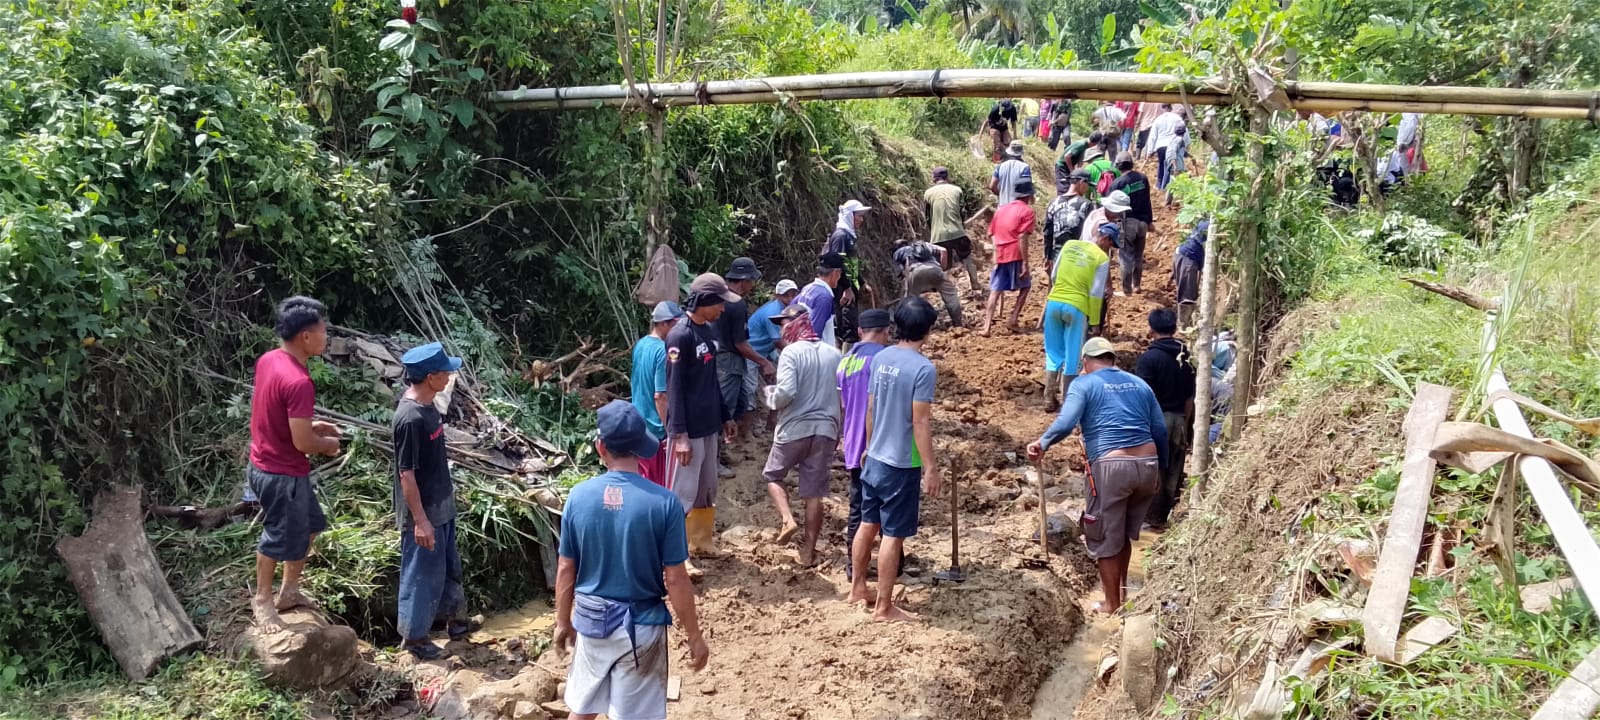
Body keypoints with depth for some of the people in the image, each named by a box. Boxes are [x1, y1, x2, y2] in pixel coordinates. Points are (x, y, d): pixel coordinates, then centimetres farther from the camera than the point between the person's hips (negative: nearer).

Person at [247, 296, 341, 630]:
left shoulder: (267, 360, -1)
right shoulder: (299, 382, -30)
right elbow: (302, 443, -26)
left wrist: (310, 424, 10)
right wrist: (328, 444, -6)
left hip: (265, 463, 10)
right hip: (282, 474, -9)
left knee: (309, 525, 24)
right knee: (279, 538, 12)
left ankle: (289, 590, 38)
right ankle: (262, 600, 32)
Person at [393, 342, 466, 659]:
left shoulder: (428, 406, 1)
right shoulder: (409, 418, -28)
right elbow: (406, 474, -24)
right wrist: (420, 520, -20)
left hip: (441, 506, 9)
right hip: (423, 513, -9)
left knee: (448, 565, 23)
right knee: (423, 574, 7)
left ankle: (452, 616, 42)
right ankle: (413, 636, 24)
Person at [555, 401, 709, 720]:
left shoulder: (579, 496, -10)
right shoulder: (663, 502, -18)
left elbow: (566, 569, -1)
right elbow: (675, 579, -14)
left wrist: (563, 622, 14)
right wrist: (694, 636, -3)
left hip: (592, 619, 3)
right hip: (640, 624, -3)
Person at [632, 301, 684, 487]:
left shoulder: (640, 345, 5)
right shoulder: (663, 351, -21)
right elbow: (660, 396, -23)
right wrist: (671, 432, -18)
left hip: (639, 425, 8)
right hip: (657, 429, -8)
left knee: (643, 481, 18)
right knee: (662, 485, 4)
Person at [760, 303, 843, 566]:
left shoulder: (791, 352, -11)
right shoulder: (834, 354, 6)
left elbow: (786, 392, -21)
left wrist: (772, 399, 1)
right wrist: (837, 429, 19)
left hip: (794, 428, -4)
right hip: (825, 429, 4)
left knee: (772, 476, 20)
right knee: (814, 492, 8)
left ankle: (787, 519, -2)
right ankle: (809, 552, 11)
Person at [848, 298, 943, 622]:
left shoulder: (880, 358, 2)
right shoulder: (923, 368, -19)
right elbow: (920, 422, -20)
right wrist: (931, 468, -14)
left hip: (875, 458, 7)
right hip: (902, 464, -7)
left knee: (868, 524, 19)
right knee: (893, 535, 2)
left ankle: (857, 587, 32)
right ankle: (884, 606, 11)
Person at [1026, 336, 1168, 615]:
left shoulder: (1084, 384, 2)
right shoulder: (1139, 384, 18)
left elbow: (1065, 424, -12)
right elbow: (1160, 430, 15)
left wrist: (1042, 444, 3)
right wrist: (1160, 469, 24)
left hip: (1111, 466, -5)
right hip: (1147, 464, 6)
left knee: (1105, 539, 10)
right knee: (1125, 534, 23)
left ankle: (1113, 605, 18)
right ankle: (1119, 589, 36)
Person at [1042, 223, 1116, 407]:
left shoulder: (1070, 244, 7)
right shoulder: (1102, 258, -5)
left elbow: (1054, 276, 11)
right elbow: (1095, 294, -7)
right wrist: (1095, 322, 1)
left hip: (1054, 302, 4)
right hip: (1077, 308, -4)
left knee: (1054, 353, 15)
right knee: (1072, 356, 8)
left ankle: (1049, 398, 18)